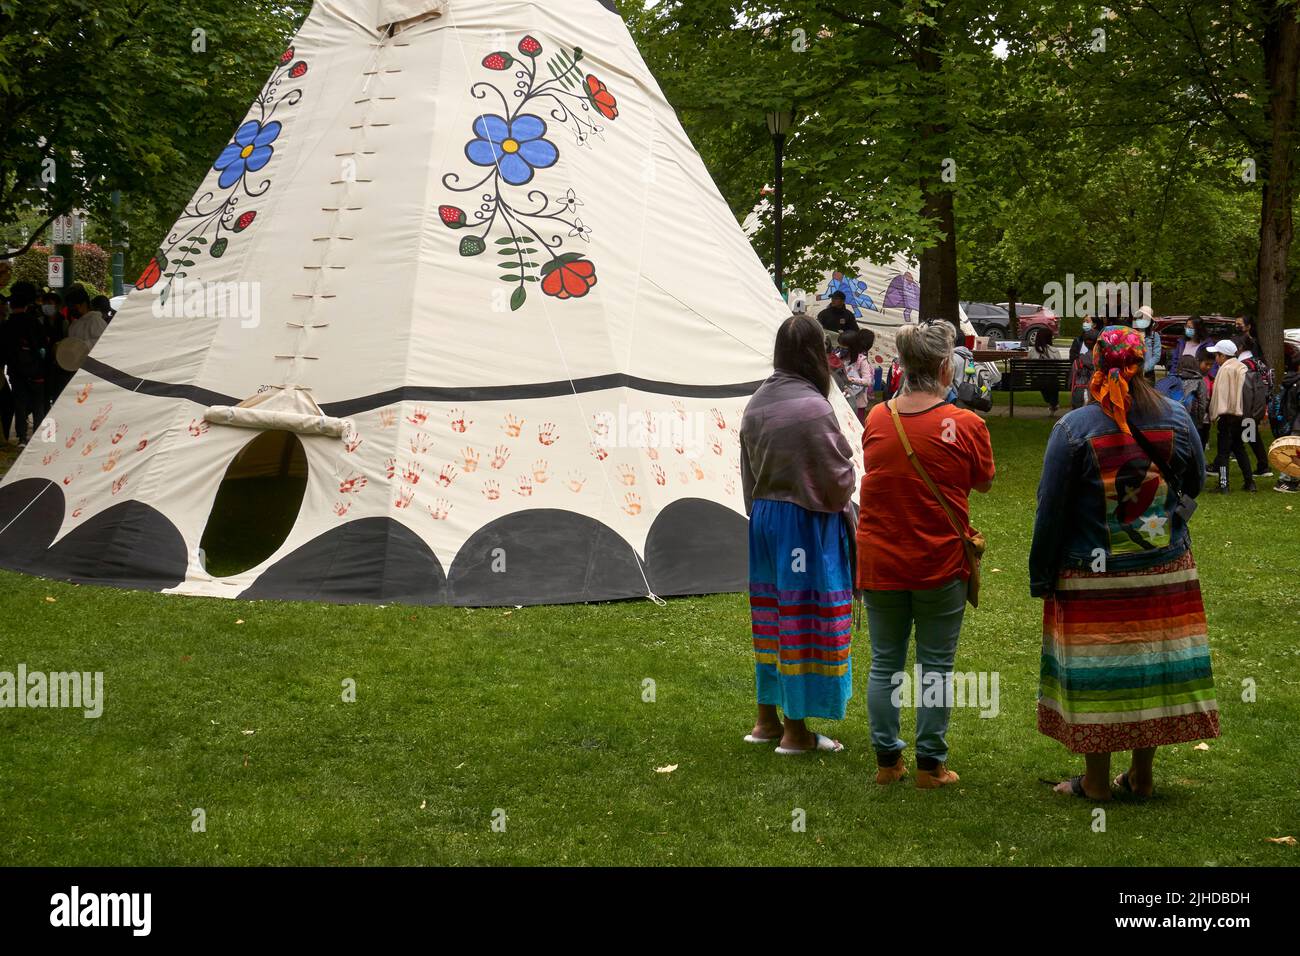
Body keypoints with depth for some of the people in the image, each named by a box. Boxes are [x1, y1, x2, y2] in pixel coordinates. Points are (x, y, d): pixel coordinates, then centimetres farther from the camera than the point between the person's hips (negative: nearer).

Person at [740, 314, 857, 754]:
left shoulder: (756, 403, 3)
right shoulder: (812, 408, -20)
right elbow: (836, 479, -14)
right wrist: (846, 505, 7)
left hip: (763, 519, 8)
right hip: (807, 523, -8)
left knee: (770, 617, 17)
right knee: (804, 620, 1)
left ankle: (766, 720, 27)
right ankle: (796, 730, 7)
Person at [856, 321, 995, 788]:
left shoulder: (876, 420, -3)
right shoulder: (966, 425, -12)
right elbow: (984, 482, 2)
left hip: (879, 562, 3)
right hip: (941, 564, -3)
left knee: (885, 664, 13)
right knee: (936, 666, 7)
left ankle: (887, 759, 19)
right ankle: (930, 764, 12)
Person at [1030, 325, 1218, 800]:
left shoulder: (1073, 428, -12)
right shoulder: (1177, 419, -2)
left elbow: (1051, 510, -9)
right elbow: (1195, 483, 14)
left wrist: (1041, 575, 0)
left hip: (1093, 579, -3)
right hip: (1166, 573, 4)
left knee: (1094, 671, 6)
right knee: (1155, 665, 13)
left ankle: (1095, 780, 14)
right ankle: (1142, 774, 22)